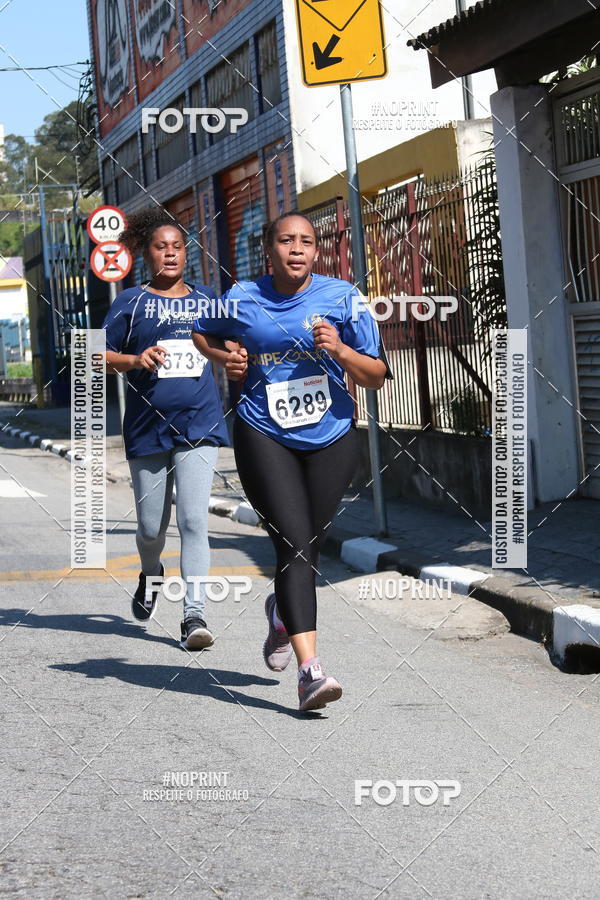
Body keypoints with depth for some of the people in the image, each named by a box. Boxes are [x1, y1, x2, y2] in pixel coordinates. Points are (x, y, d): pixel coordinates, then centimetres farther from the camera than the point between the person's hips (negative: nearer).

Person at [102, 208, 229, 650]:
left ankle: (195, 614, -13)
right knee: (152, 525, 9)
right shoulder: (131, 302, 3)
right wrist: (135, 360, -17)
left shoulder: (207, 299, 10)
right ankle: (151, 574, 44)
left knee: (194, 519, -13)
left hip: (199, 428, 0)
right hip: (147, 429, 0)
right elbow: (101, 355, 1)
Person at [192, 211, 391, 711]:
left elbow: (377, 376, 0)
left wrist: (340, 351, -18)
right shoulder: (242, 300, 1)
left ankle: (282, 613, 47)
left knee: (309, 547, 11)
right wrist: (227, 359, 2)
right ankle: (309, 669, -22)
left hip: (331, 440, 2)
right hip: (265, 439, -2)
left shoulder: (342, 298, -1)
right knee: (294, 545, -16)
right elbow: (202, 334, 22)